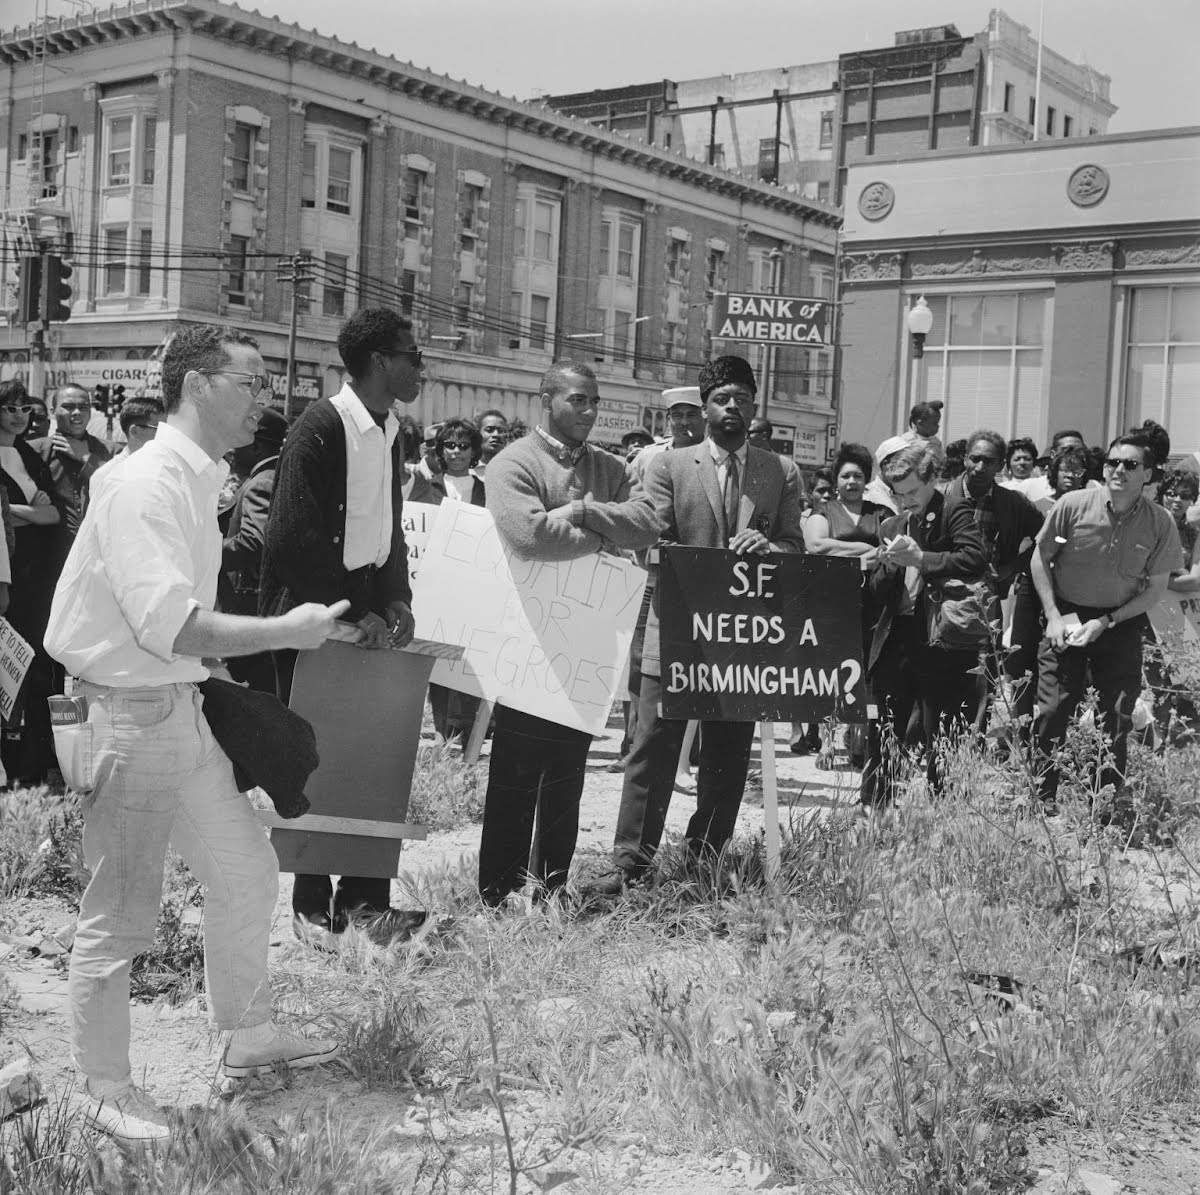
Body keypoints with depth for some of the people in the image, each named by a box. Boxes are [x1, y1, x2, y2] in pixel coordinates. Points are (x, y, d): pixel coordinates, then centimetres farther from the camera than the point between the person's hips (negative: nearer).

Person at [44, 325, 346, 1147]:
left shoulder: (199, 480, 10)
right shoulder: (147, 483, -20)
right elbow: (168, 624, -27)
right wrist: (285, 631, -20)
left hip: (183, 704, 10)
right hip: (131, 715, -10)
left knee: (248, 875, 19)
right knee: (121, 917, 4)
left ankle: (249, 1035, 37)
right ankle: (106, 1089, 22)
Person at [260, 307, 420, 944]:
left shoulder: (390, 431, 9)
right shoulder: (319, 427, -16)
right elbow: (293, 540, -19)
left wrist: (397, 600, 2)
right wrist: (353, 615, -19)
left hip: (367, 611, 7)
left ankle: (364, 892, 17)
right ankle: (312, 903, 12)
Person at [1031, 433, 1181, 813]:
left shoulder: (1160, 523, -8)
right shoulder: (1073, 505, -11)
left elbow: (1156, 587, -1)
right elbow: (1040, 557, 0)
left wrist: (1106, 621, -10)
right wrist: (1053, 616, -7)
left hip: (1122, 623, 1)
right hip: (1066, 617, -1)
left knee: (1117, 718, 4)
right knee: (1052, 711, -4)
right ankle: (1043, 797, 9)